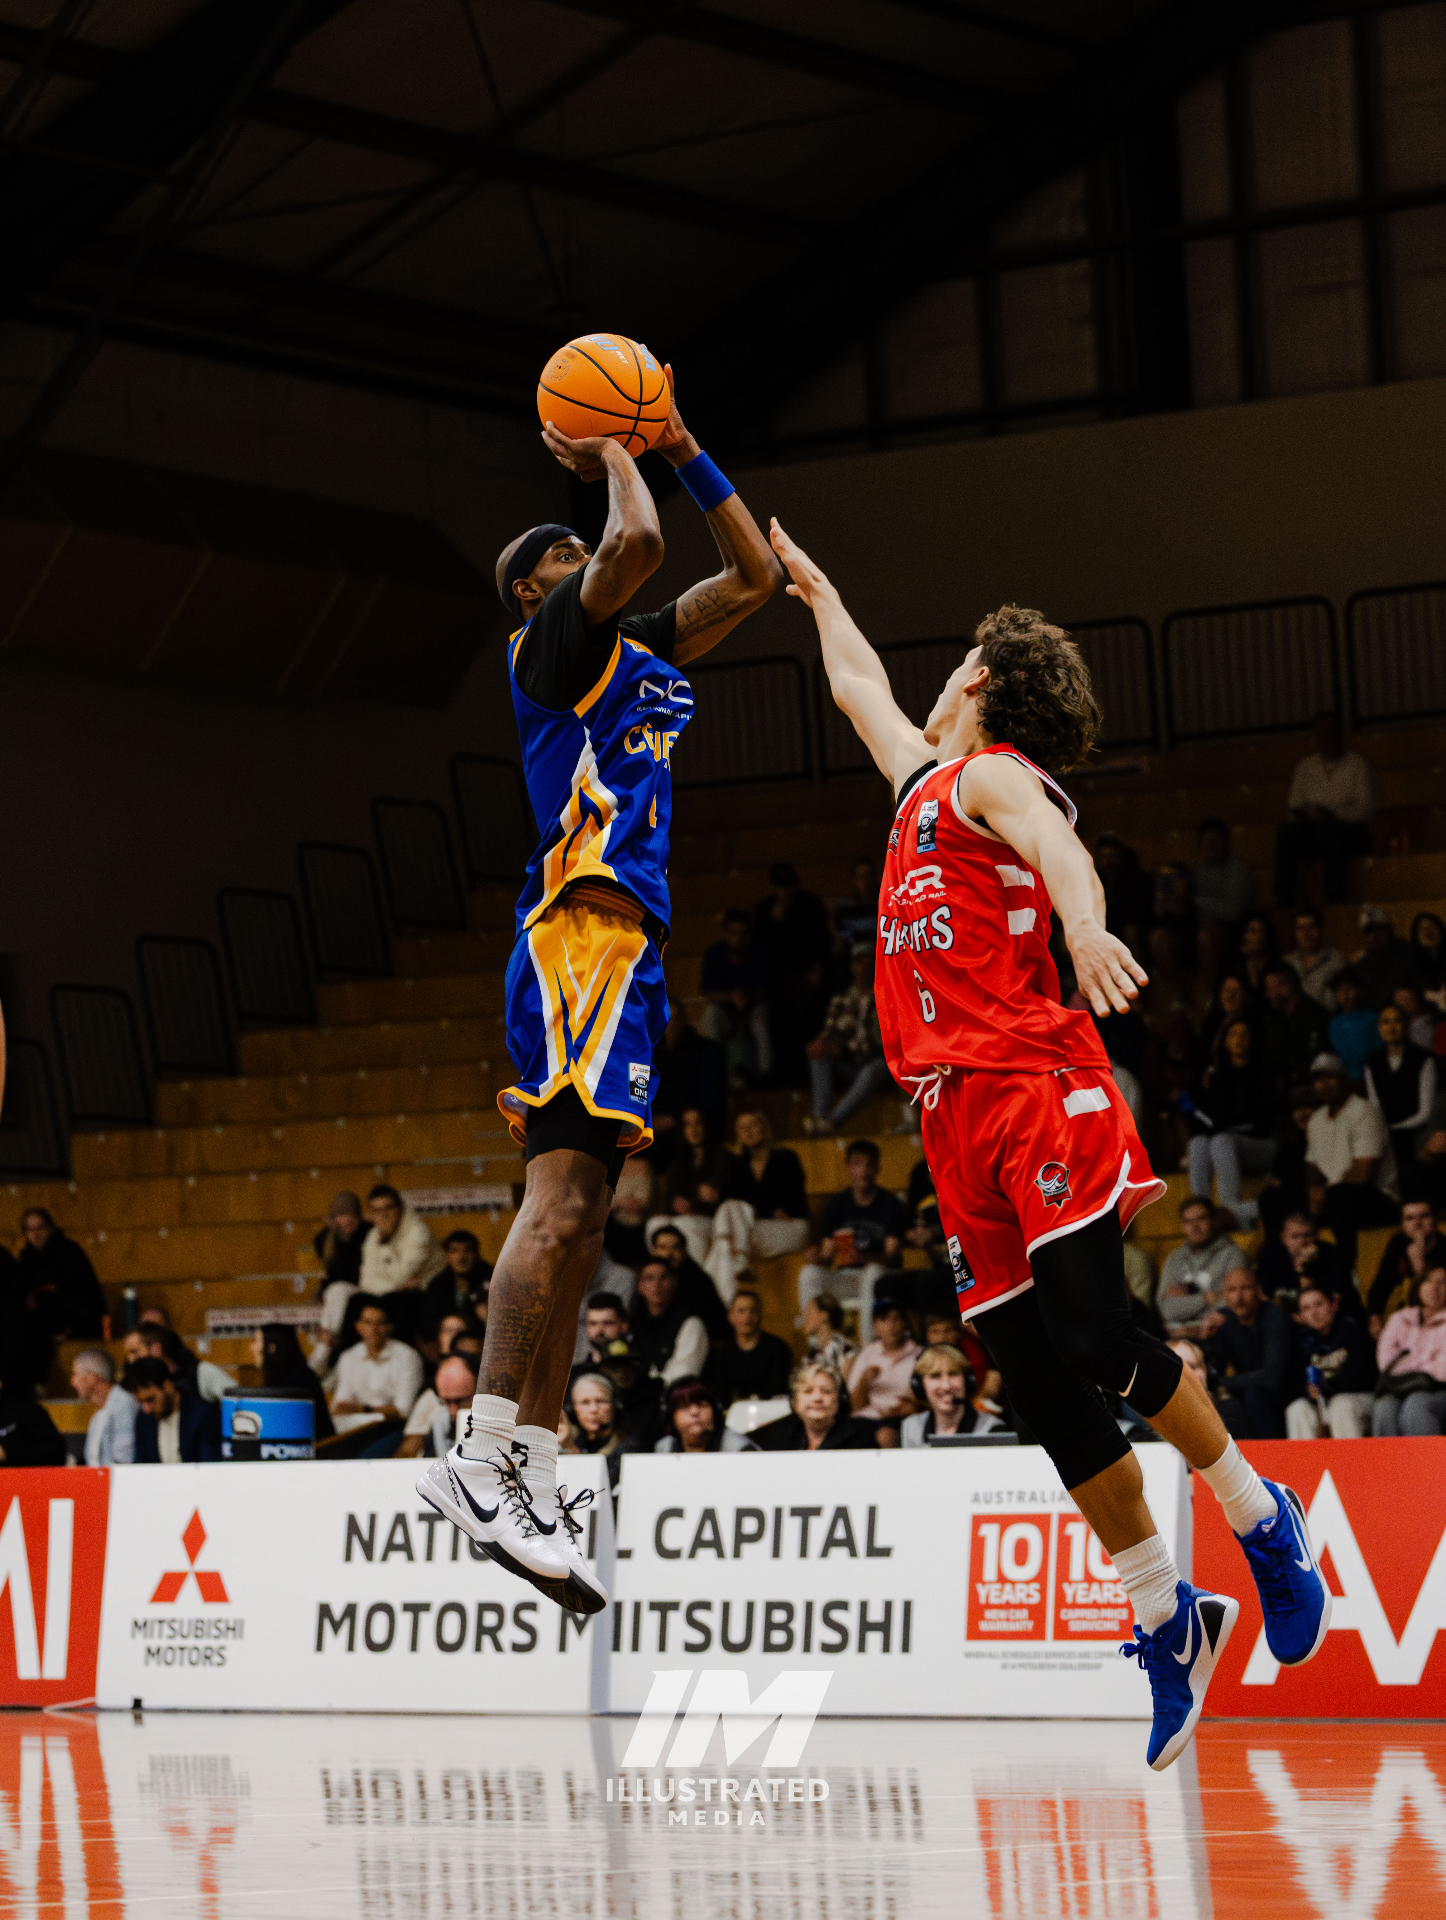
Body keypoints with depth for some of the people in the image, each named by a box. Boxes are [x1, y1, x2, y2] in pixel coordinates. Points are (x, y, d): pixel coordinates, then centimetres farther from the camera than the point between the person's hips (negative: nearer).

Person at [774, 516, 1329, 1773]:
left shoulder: (995, 776, 0)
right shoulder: (924, 778, 25)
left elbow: (1057, 848, -24)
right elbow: (860, 687, 46)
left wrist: (1082, 923, -44)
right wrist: (814, 588, 58)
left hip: (1036, 1090, -8)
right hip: (960, 1116, 8)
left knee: (1092, 1341, -17)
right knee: (1043, 1385, -1)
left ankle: (1262, 1520, 2)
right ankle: (1165, 1619, 4)